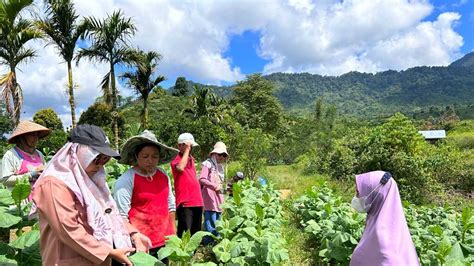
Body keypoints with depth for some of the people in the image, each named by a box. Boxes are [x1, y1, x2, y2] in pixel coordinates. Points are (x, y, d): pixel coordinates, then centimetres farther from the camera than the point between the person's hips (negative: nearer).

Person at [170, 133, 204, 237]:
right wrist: (187, 150, -22)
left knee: (196, 234, 15)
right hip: (185, 203, -8)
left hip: (197, 202, 8)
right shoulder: (176, 160, -8)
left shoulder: (191, 158, 15)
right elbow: (180, 168, -32)